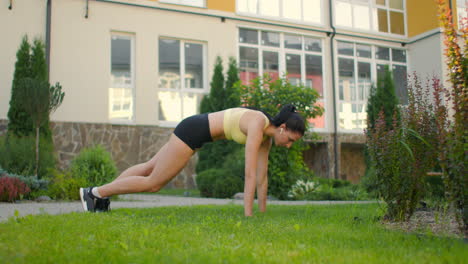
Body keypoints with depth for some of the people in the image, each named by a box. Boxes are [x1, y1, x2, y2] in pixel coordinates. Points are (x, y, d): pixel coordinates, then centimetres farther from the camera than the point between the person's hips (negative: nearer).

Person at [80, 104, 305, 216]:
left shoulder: (267, 134, 1)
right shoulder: (257, 127, -27)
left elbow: (262, 176, 5)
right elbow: (250, 175, -31)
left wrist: (263, 212, 6)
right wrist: (247, 216, -29)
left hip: (197, 131, 9)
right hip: (192, 131, -9)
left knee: (150, 168, 20)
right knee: (153, 183, 1)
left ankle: (101, 194, 33)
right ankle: (95, 193, 13)